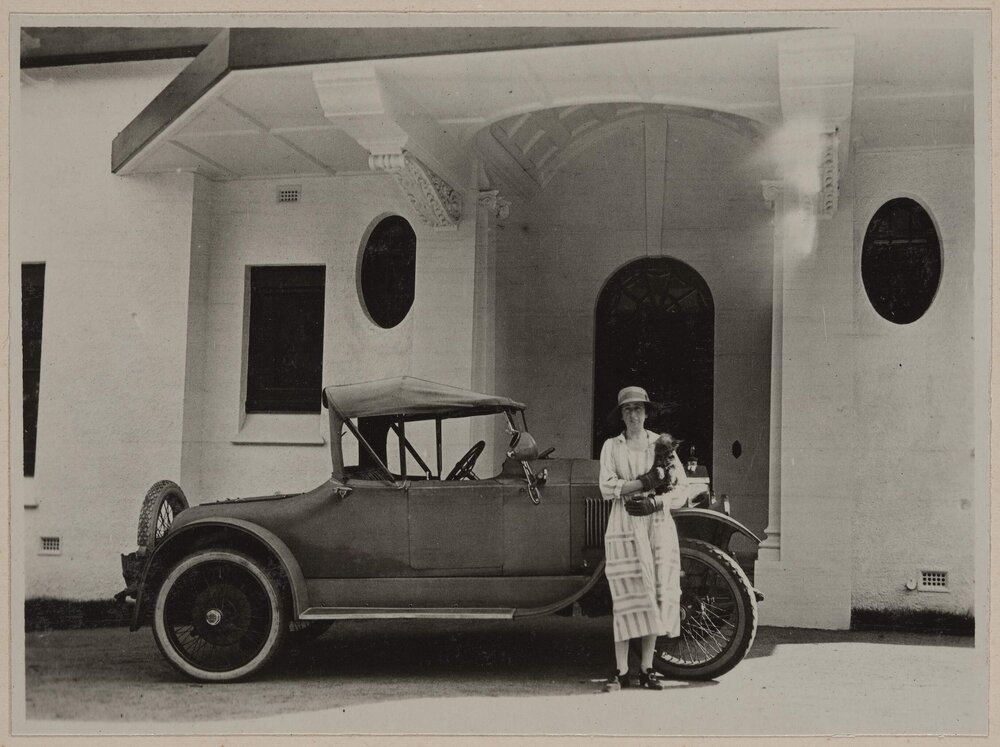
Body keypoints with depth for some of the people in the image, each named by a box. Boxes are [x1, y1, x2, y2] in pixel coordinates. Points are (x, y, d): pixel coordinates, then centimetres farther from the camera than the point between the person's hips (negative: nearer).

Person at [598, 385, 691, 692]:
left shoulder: (661, 444, 11)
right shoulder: (611, 447, 8)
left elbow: (680, 487, 5)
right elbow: (607, 487, -4)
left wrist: (655, 501, -11)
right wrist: (644, 482, -14)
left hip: (658, 525, 2)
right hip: (624, 527, -2)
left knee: (654, 596, 0)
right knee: (626, 597, -6)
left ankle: (647, 669, 9)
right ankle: (621, 672, -1)